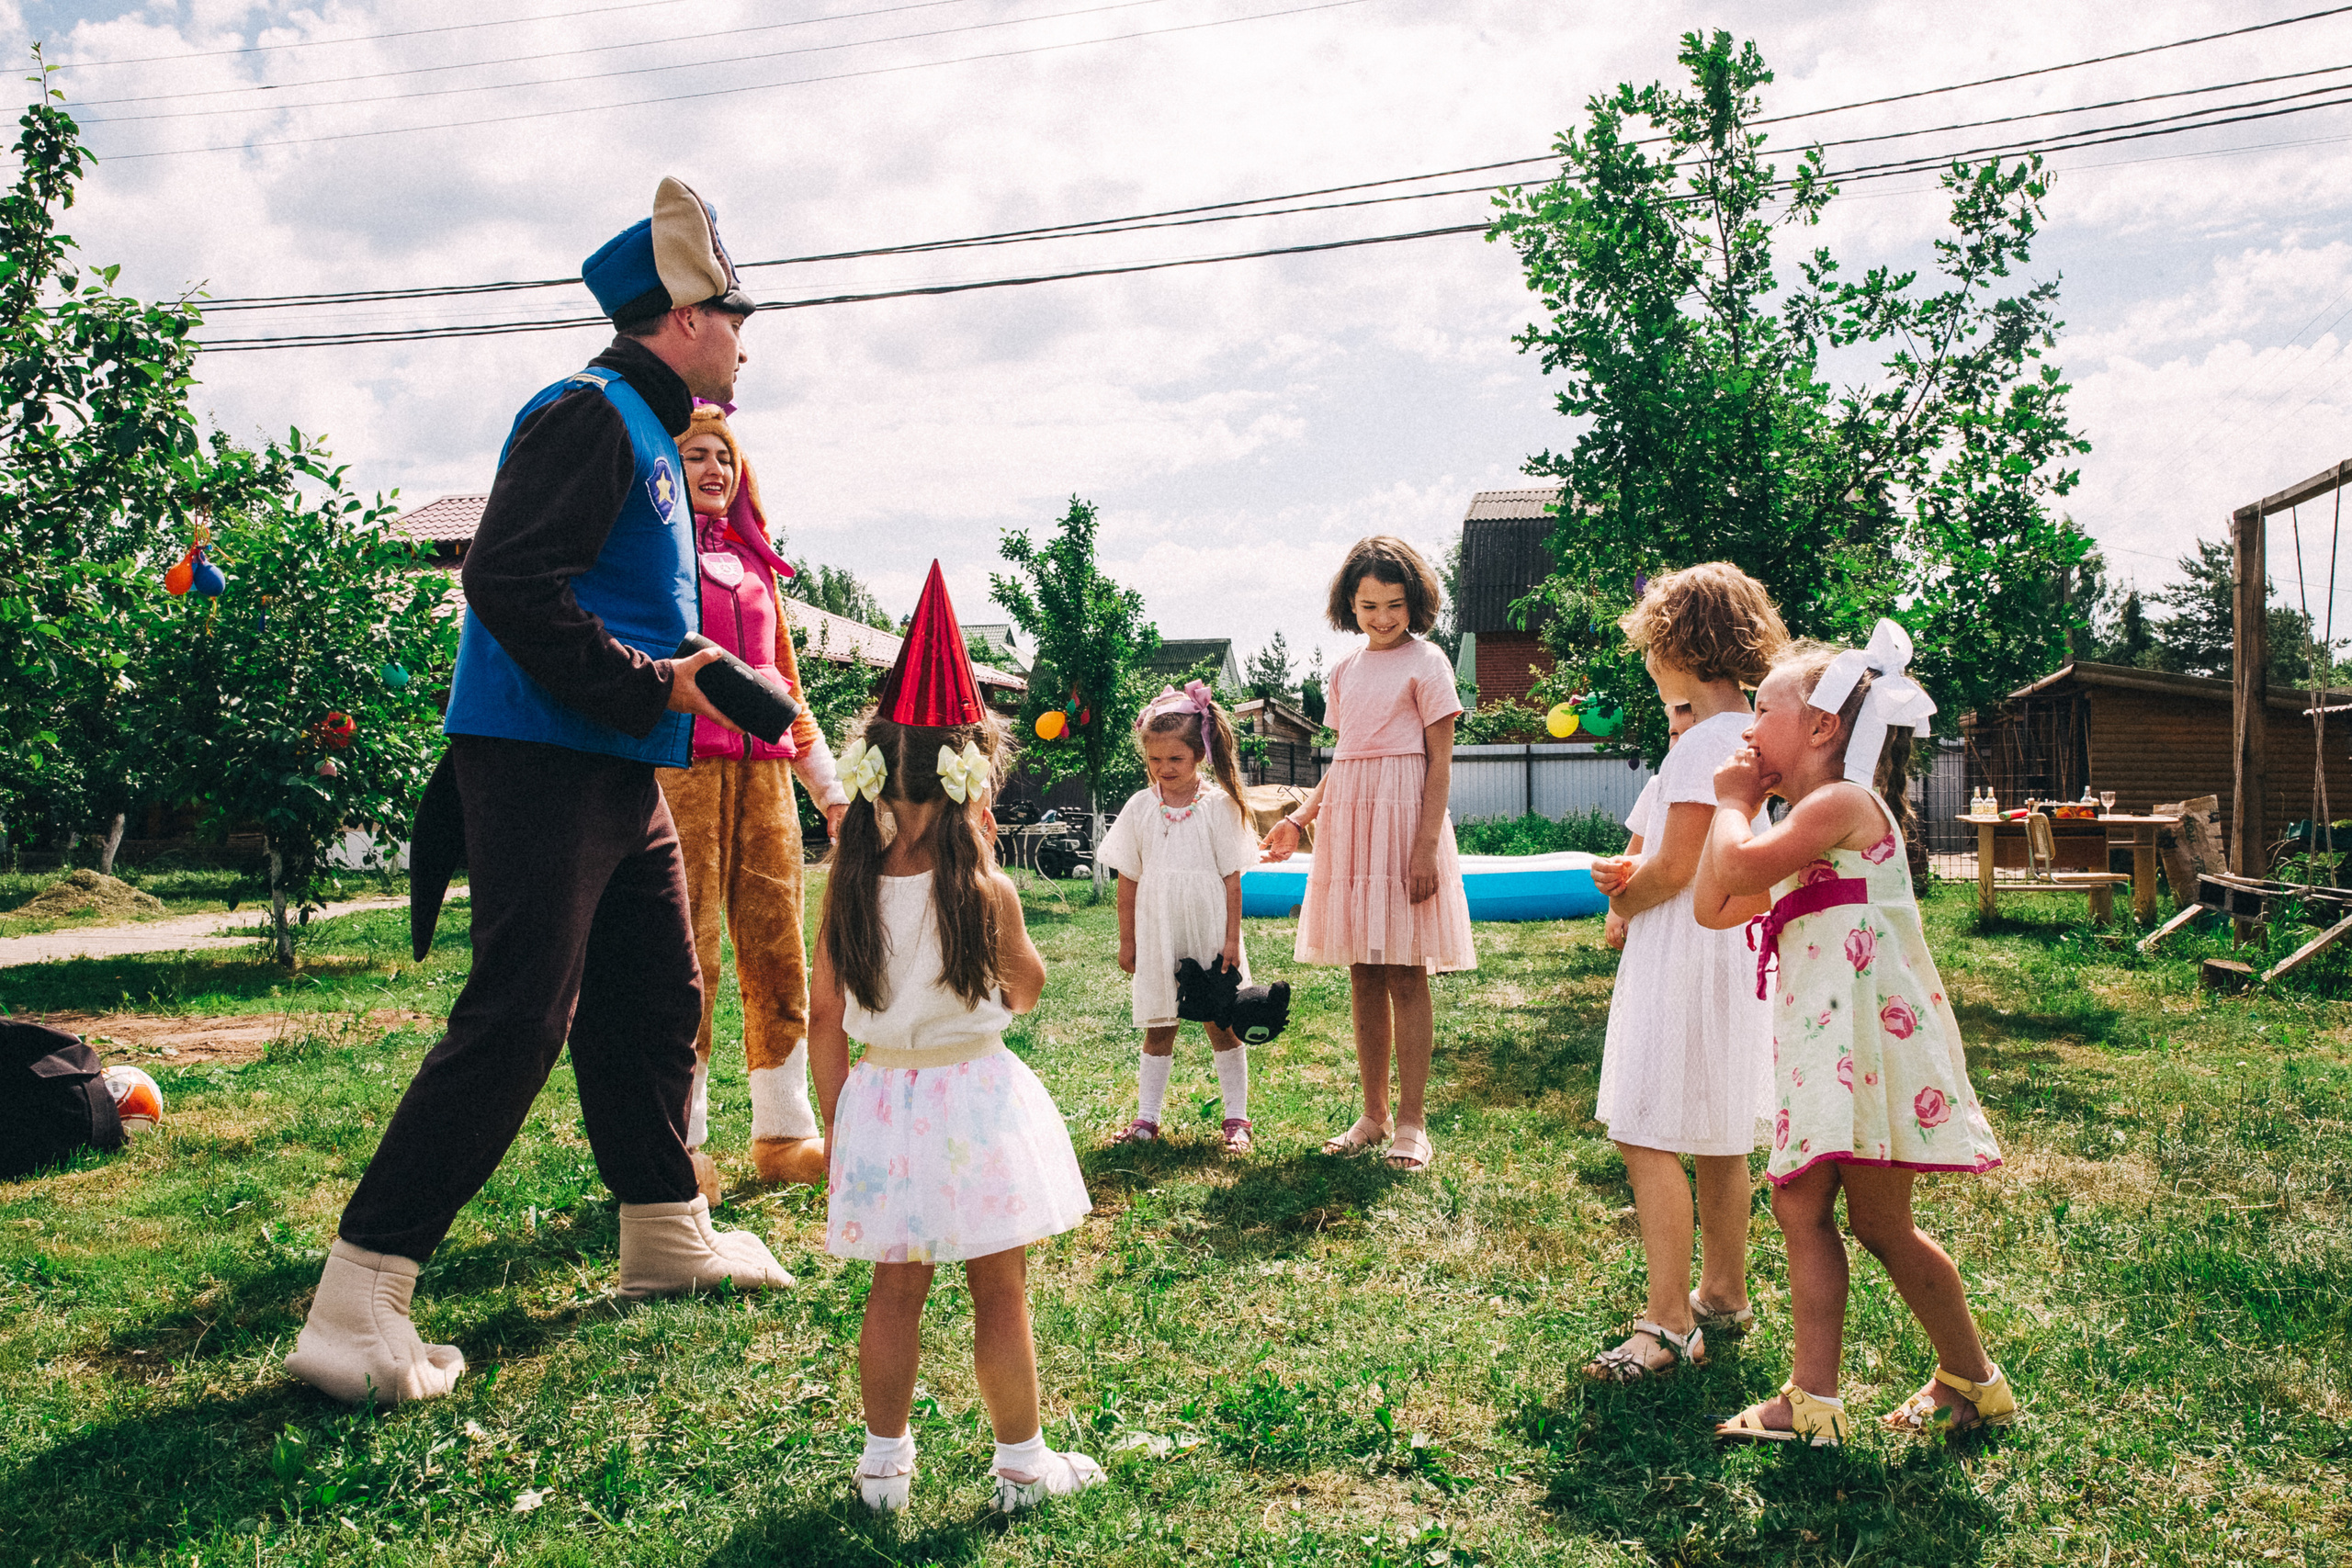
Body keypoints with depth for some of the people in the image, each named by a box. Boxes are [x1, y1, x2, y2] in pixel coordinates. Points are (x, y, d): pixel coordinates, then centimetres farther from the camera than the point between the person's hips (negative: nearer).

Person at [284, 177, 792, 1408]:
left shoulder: (646, 431, 21)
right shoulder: (589, 416, -11)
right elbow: (509, 580, -23)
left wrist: (681, 673, 14)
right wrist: (649, 686, -20)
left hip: (617, 776, 11)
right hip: (542, 763, -11)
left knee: (656, 998, 15)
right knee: (516, 1023, -12)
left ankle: (666, 1233, 30)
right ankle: (355, 1302, -5)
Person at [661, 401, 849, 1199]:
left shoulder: (755, 562, 23)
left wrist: (830, 785, 21)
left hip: (763, 771, 5)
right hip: (681, 764, -5)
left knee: (779, 951, 3)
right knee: (688, 954, -6)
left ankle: (784, 1134, 11)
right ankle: (679, 1145, 3)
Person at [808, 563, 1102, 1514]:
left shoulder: (849, 891, -4)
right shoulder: (986, 891, -15)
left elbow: (826, 1018, 1)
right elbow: (1027, 990, 2)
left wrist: (835, 1122, 10)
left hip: (880, 1095, 4)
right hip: (973, 1097, -4)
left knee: (894, 1293, 17)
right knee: (1000, 1295, 10)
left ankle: (884, 1463, 27)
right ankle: (1022, 1462, 22)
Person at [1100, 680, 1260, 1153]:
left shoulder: (1219, 805, -5)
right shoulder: (1140, 808, 2)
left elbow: (1232, 879, -4)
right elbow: (1128, 881, 6)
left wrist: (1232, 938, -7)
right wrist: (1127, 941, 6)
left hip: (1208, 933, -2)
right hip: (1157, 935, 2)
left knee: (1221, 1025, 5)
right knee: (1158, 1028, 11)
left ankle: (1237, 1119, 15)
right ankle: (1147, 1117, 20)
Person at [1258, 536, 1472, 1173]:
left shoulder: (1426, 662, -3)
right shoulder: (1344, 671, 14)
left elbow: (1440, 761, -7)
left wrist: (1426, 846, -15)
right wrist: (1299, 819, 6)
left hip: (1402, 818, -6)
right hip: (1349, 818, 6)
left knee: (1406, 976, -3)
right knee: (1363, 976, 9)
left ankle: (1412, 1122, 7)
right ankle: (1373, 1115, 18)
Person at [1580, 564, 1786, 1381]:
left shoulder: (1705, 739, -19)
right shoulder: (1743, 732, 12)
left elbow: (1675, 869, -21)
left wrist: (1625, 902, -2)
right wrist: (1632, 873, 4)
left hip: (1684, 951, -11)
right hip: (1726, 945, 11)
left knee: (1648, 1136, -8)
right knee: (1717, 1138, 18)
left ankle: (1668, 1321, -4)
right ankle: (1723, 1294, 29)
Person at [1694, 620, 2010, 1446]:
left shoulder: (1843, 801, -11)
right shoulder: (1804, 831, 20)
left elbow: (1740, 868, -23)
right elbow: (1715, 906, 17)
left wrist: (1734, 801, -3)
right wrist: (1737, 802, 14)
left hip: (1870, 1031, -10)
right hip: (1820, 1041, 10)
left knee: (1879, 1222, -1)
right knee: (1800, 1204, 7)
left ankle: (1974, 1379, 16)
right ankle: (1813, 1401, 14)